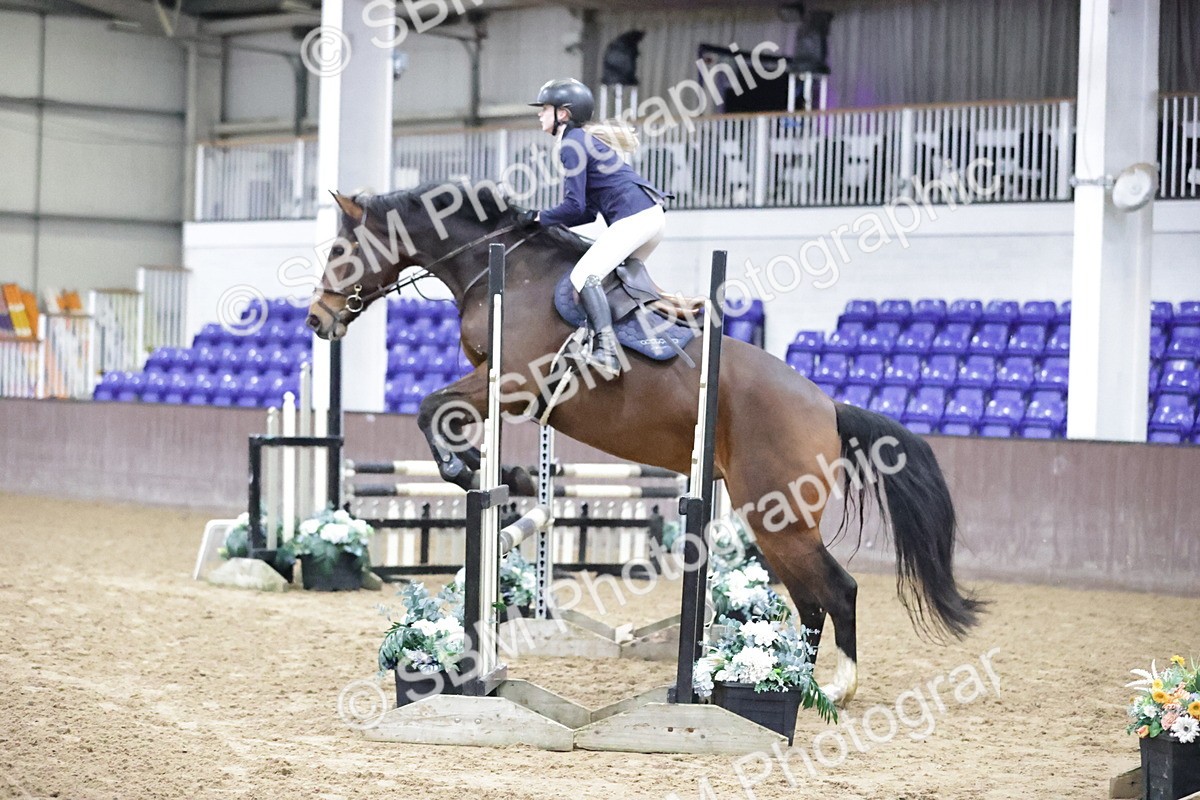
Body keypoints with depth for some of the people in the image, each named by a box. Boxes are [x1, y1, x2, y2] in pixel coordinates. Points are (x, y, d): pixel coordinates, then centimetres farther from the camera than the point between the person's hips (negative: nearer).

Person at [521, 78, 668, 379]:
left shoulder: (572, 143, -5)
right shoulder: (585, 139, 25)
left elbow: (575, 206, -12)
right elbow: (588, 212, 24)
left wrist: (540, 217, 2)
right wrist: (549, 221, 17)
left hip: (633, 216, -10)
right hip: (652, 214, 10)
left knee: (584, 275, -17)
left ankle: (606, 352, -30)